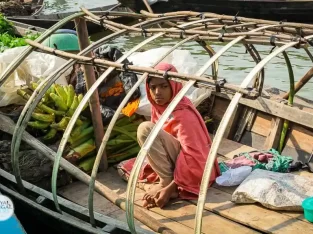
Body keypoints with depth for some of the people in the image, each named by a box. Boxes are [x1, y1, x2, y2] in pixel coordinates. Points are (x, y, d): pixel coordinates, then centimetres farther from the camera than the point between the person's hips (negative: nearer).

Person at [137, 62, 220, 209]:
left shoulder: (183, 114, -24)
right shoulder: (158, 107, 0)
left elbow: (194, 159, -26)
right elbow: (155, 145, 12)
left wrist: (169, 188, -26)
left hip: (194, 168, -9)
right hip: (177, 162, 9)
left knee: (146, 129, -23)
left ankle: (166, 184, -17)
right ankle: (166, 182, 2)